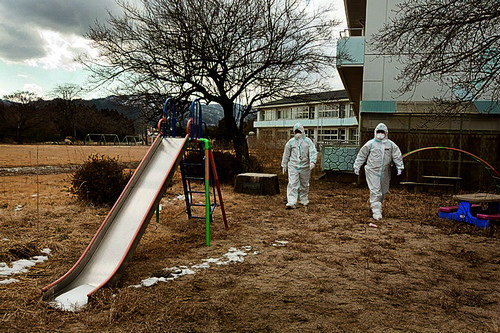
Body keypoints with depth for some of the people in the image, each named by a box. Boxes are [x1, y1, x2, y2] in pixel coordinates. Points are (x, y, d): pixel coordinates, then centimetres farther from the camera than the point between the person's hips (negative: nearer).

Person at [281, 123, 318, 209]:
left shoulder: (308, 141, 0)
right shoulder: (290, 142, 3)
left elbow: (313, 152, -6)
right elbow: (286, 155, 12)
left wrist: (312, 162, -23)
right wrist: (284, 166, 15)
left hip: (305, 167, 1)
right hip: (293, 166, 0)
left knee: (304, 185, 13)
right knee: (292, 184, -10)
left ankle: (304, 200, 32)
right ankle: (291, 202, -13)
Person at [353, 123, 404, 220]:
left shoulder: (391, 145, 6)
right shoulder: (370, 144, -2)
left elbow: (397, 156, 12)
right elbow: (361, 155, 4)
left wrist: (400, 167, 6)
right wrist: (357, 166, 4)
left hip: (385, 173, 4)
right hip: (372, 171, -4)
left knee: (383, 191, 13)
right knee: (375, 191, -9)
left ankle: (374, 205, 35)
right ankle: (376, 211, -7)